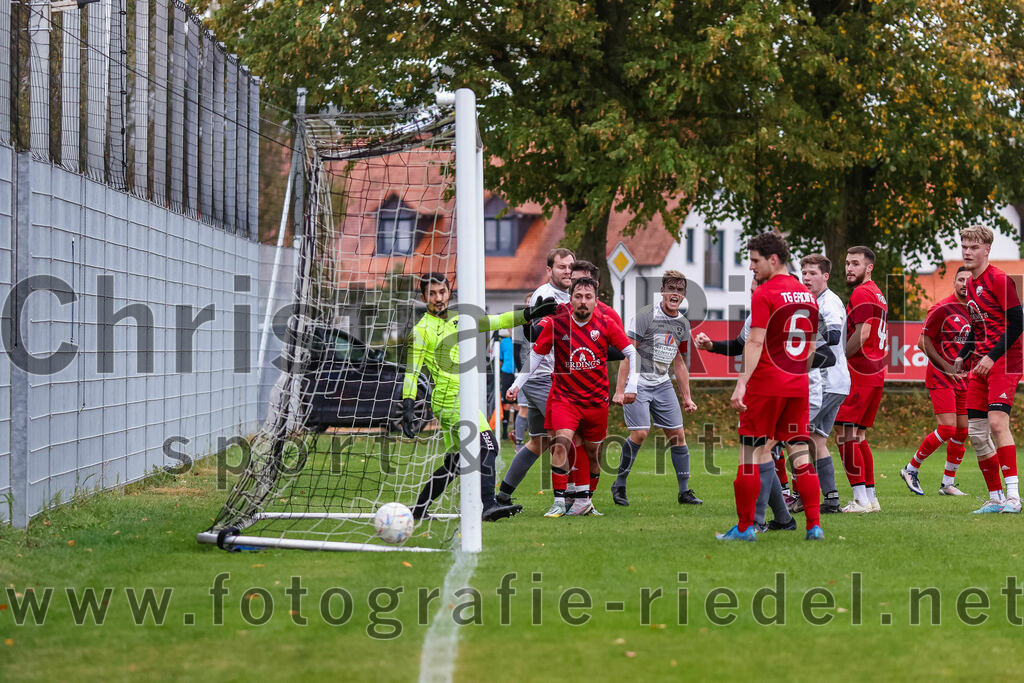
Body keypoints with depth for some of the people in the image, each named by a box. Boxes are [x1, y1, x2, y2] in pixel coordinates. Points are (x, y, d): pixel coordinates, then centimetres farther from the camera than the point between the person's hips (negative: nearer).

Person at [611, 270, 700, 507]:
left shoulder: (683, 324, 8)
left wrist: (686, 397, 17)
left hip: (662, 384, 6)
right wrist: (620, 390, -17)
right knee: (639, 434, -16)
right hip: (637, 383, -6)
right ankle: (619, 486, 0)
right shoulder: (645, 316, -12)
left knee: (678, 434, 1)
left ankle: (685, 491, 10)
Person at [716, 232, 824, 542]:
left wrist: (742, 383, -20)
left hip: (766, 386, -7)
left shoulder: (764, 294, -10)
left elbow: (755, 342, -17)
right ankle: (814, 525, 2)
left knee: (750, 455, 0)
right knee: (800, 454, 7)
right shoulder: (807, 295, 12)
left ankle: (744, 527, 3)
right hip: (798, 388, 7)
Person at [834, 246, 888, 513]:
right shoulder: (877, 294, 21)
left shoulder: (862, 293, -10)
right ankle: (870, 497, 15)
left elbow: (863, 334, -19)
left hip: (859, 374, -10)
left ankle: (861, 499, -12)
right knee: (858, 437, 14)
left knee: (846, 435, -9)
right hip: (875, 373, 10)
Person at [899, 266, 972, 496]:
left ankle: (948, 483, 14)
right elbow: (923, 341, -10)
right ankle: (911, 468, 2)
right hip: (939, 377, -7)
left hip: (963, 379, 7)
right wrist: (947, 367, -13)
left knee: (962, 432, 3)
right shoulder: (942, 309, -10)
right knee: (947, 429, -15)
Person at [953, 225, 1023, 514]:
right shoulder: (970, 284, 16)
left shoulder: (999, 280, -11)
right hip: (981, 364, 9)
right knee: (975, 431, 3)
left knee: (997, 422, -20)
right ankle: (996, 498, 11)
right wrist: (963, 356, 16)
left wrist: (992, 357, -17)